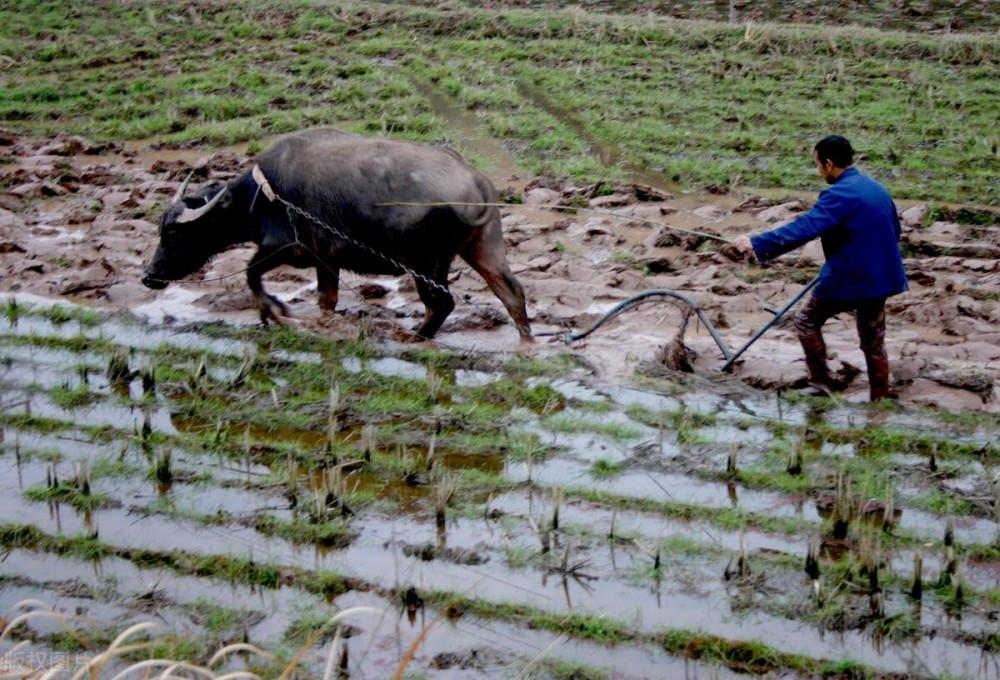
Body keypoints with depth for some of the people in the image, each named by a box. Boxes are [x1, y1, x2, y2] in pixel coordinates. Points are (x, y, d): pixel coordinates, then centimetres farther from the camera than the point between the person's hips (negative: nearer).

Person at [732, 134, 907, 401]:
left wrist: (757, 243, -25)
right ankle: (881, 397, 18)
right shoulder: (877, 188, 9)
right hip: (880, 277, 8)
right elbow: (893, 229, 21)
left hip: (848, 279, -8)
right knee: (873, 338, 16)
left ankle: (822, 381, 10)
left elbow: (803, 228, -26)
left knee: (807, 320, 11)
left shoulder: (839, 194, -17)